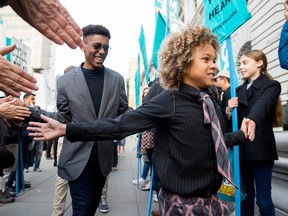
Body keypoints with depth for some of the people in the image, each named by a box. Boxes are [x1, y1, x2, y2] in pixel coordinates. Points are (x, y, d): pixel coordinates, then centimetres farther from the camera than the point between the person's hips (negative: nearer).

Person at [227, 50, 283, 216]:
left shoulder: (271, 85, -2)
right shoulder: (239, 90, 14)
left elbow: (263, 105, -25)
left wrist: (252, 121, -45)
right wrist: (229, 110, -11)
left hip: (260, 149, -5)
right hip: (241, 150, 5)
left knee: (263, 200, 3)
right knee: (245, 197, 14)